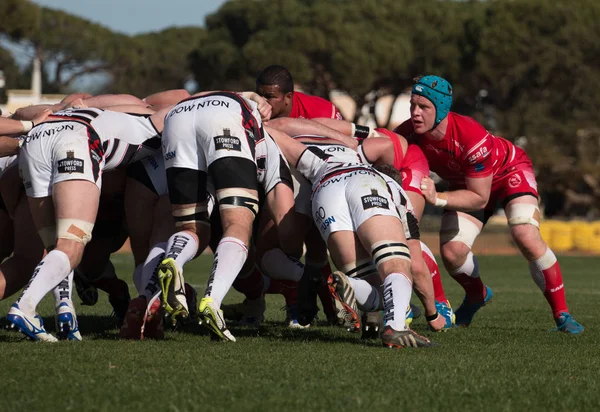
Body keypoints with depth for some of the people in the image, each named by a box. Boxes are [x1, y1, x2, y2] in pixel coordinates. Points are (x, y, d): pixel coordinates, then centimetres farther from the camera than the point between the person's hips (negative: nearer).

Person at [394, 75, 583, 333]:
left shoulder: (473, 139, -40)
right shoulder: (409, 133, -27)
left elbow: (479, 198, -31)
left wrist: (438, 200, -43)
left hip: (509, 170, -5)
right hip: (465, 183, 5)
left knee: (527, 239, -26)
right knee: (451, 253, -12)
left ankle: (562, 314, -12)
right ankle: (477, 296, 22)